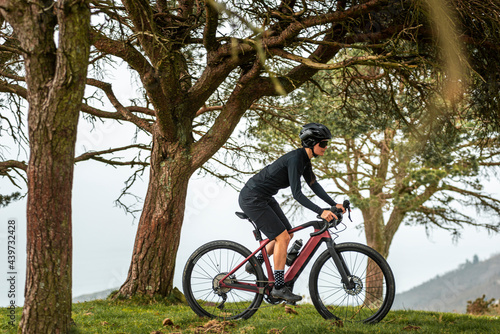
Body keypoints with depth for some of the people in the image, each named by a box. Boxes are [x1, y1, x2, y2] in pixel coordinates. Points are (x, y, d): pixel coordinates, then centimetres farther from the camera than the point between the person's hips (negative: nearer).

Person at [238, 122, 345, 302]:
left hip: (264, 198, 10)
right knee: (282, 237, -11)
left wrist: (334, 204, 4)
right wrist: (321, 212, -31)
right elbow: (297, 194, -27)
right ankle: (279, 287, -3)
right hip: (252, 198, -10)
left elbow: (314, 185, 12)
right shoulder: (295, 159, -23)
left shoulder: (304, 159, 6)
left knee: (288, 234, 11)